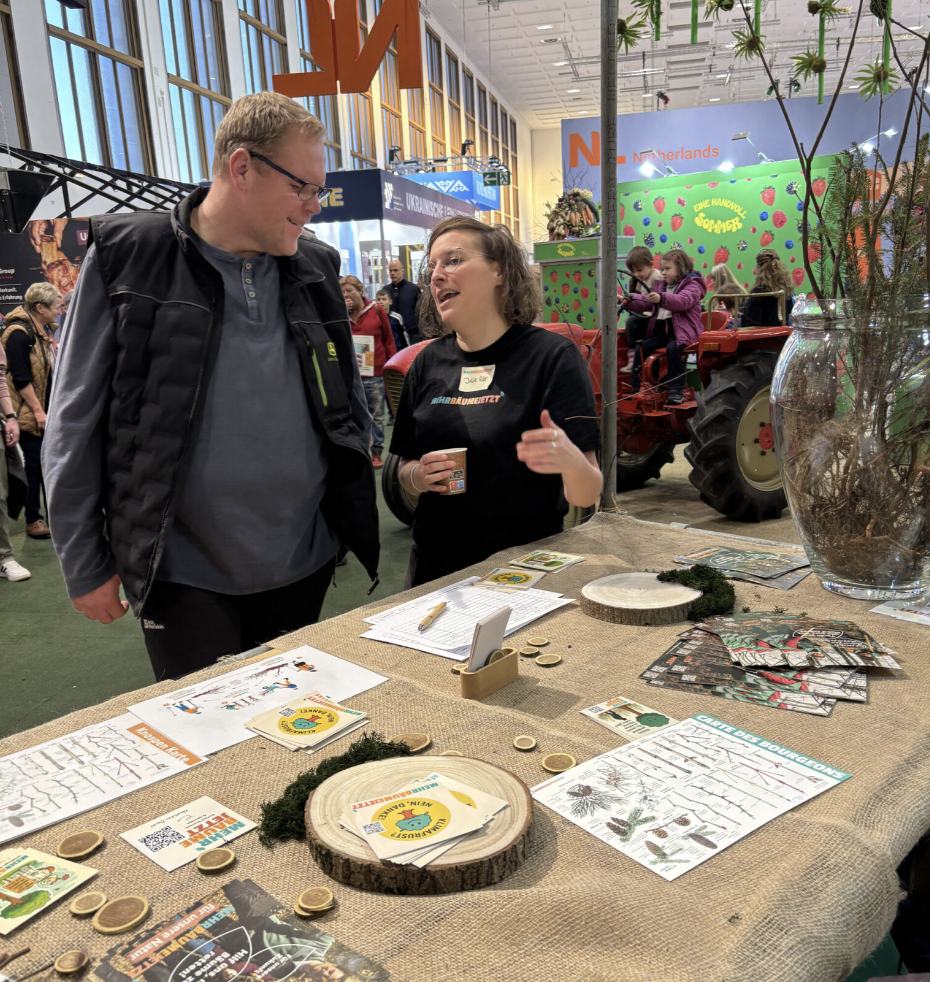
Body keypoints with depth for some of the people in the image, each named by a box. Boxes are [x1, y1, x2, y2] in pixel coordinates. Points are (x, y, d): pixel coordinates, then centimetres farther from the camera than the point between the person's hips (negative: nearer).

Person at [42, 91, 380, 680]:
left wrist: (352, 519, 10)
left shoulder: (317, 267, 5)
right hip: (185, 576, -4)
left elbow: (351, 404, 13)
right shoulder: (126, 257, -6)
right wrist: (85, 566, -3)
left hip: (303, 566, 4)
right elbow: (75, 425, -4)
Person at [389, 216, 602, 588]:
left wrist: (571, 461, -34)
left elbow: (586, 496, -13)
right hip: (435, 567, 4)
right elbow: (405, 473, 11)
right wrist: (418, 477, -11)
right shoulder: (428, 362, 3)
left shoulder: (552, 355, -11)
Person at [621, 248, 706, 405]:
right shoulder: (662, 286, 22)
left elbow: (683, 301, -25)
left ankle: (676, 390, -28)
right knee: (641, 347, -9)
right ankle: (634, 387, -3)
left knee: (673, 347, -34)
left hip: (683, 331, -7)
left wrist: (662, 298, -41)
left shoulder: (692, 285, -3)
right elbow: (646, 304, 20)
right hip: (662, 331, 7)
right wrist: (630, 302, 3)